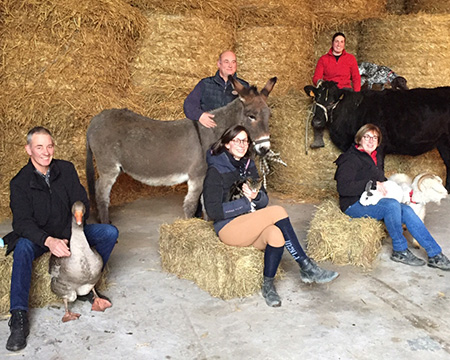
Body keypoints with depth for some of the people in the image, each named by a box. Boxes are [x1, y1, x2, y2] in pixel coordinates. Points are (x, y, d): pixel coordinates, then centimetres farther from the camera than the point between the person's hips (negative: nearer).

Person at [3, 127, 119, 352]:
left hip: (68, 232, 3)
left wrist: (67, 236, -21)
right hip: (37, 237, -3)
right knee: (22, 247, -36)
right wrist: (49, 241, -42)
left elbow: (82, 205, -4)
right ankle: (18, 318, -36)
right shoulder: (20, 183, -13)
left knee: (110, 232, -14)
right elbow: (22, 222, -22)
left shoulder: (66, 169, -4)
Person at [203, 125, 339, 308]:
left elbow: (264, 200, 12)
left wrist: (256, 196, -13)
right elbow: (214, 211, -14)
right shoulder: (216, 171, -7)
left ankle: (268, 285, -18)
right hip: (228, 228, -6)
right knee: (278, 212, -27)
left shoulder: (249, 165, 13)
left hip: (251, 227, 6)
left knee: (276, 234, -32)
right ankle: (306, 267, -20)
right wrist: (247, 202, -13)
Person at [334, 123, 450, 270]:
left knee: (406, 210, -15)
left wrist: (386, 185, 10)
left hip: (372, 201, 8)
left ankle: (435, 254, -13)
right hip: (354, 205, -8)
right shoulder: (350, 159, -10)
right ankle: (399, 251, -15)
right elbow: (343, 188, -22)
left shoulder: (377, 156, 17)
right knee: (392, 205, -31)